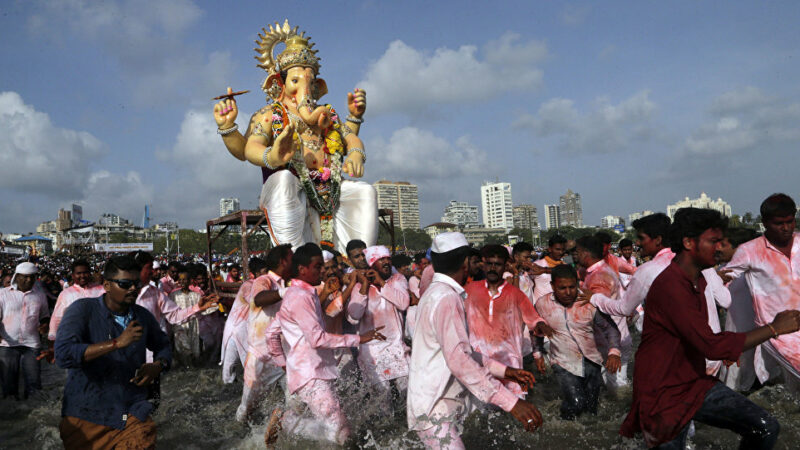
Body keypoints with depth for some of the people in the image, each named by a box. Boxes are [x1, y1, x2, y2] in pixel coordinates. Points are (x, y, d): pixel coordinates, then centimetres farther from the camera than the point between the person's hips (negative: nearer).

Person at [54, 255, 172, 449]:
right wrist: (117, 343, -30)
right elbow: (63, 355, -23)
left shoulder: (143, 315, 3)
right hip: (87, 417, -2)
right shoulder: (83, 309, -9)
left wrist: (158, 365, -3)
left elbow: (162, 345, 19)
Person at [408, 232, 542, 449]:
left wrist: (504, 370, 10)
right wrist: (511, 402, -30)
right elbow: (458, 360, -28)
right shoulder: (446, 298, -18)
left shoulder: (437, 292, 14)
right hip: (434, 411, -10)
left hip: (436, 405, 10)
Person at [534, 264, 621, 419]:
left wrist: (614, 351, -26)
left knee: (591, 410, 12)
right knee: (575, 404, -18)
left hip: (591, 361, 2)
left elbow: (610, 327, -10)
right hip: (564, 364, -1)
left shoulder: (589, 302, -13)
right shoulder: (542, 304, -8)